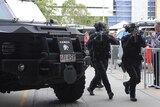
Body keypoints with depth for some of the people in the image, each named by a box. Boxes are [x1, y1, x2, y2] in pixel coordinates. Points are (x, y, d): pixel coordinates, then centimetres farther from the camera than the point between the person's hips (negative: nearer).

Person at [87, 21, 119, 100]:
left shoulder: (107, 36, 5)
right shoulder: (93, 36, -3)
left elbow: (116, 42, -7)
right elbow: (89, 44, -19)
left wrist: (108, 37, -23)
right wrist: (96, 38, -30)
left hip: (105, 58, 4)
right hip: (97, 58, -4)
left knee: (99, 74, 11)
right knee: (103, 74, -13)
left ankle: (90, 88, 31)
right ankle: (109, 92, -14)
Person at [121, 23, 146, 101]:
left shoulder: (138, 37, 4)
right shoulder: (125, 38, -7)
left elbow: (144, 45, -13)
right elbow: (125, 48, -24)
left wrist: (139, 36, -20)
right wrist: (131, 38, -24)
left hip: (137, 60, 5)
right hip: (128, 60, -5)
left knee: (138, 79, 3)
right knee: (134, 77, -19)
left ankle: (127, 84, 37)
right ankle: (132, 95, -2)